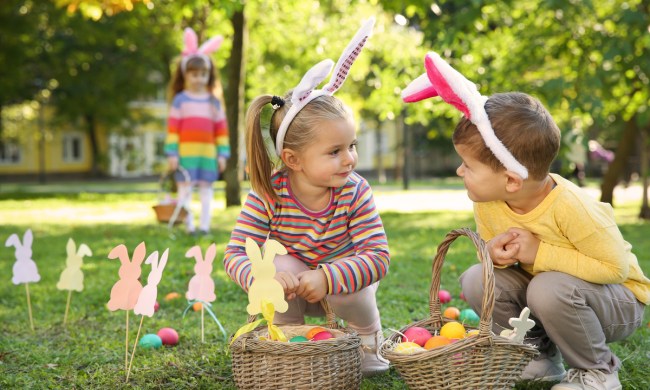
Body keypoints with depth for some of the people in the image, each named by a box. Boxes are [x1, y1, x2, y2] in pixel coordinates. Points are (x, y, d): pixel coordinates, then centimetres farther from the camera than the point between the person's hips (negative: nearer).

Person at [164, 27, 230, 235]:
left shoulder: (214, 102, 9)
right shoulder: (180, 100, 1)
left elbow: (221, 129, 7)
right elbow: (173, 127, -3)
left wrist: (222, 153, 2)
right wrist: (172, 153, -9)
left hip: (208, 153, 3)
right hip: (186, 152, -2)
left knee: (206, 189, 5)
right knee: (185, 188, -2)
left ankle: (205, 226, 10)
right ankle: (188, 226, 2)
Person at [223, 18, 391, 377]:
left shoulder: (355, 192, -26)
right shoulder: (267, 196, -28)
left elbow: (378, 256, -31)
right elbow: (236, 255, -27)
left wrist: (327, 278, -46)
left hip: (343, 278, 0)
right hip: (291, 285, 0)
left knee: (353, 293, -31)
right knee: (280, 265, -31)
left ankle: (369, 340, 5)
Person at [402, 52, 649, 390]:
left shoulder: (570, 206, -31)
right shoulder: (486, 204, -13)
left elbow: (615, 267, -28)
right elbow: (495, 249, 4)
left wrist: (539, 254, -31)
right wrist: (495, 253, -22)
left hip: (620, 301, -5)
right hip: (543, 284, 6)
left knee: (549, 289, -35)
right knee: (476, 279, -16)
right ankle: (539, 356, 3)